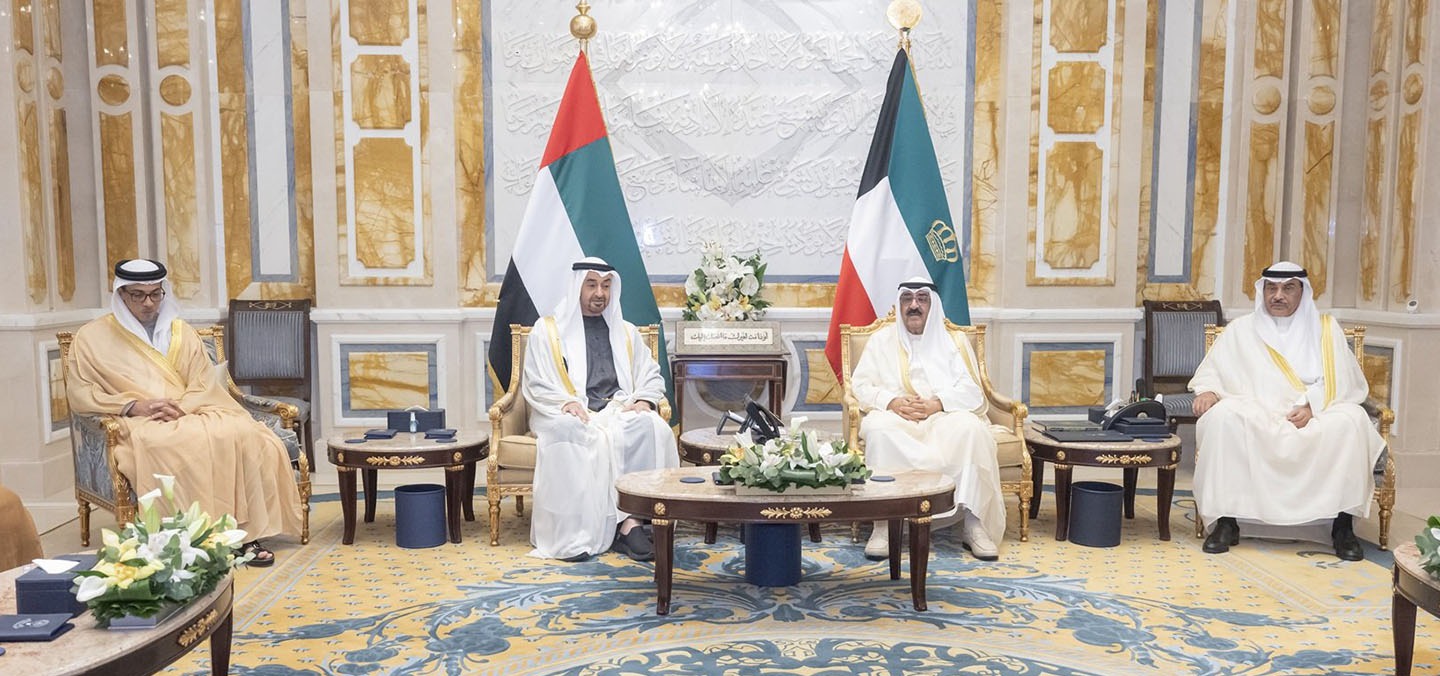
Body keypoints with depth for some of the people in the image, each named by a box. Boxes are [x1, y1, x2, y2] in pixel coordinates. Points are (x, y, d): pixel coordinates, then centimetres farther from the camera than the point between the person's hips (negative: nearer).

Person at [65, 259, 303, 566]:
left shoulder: (181, 331, 20)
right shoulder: (93, 337, 12)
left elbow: (206, 383, 10)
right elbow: (80, 394, 3)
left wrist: (181, 406, -12)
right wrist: (133, 406, -13)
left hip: (193, 413, 3)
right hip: (139, 424, -3)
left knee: (243, 434, -30)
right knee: (182, 445, -39)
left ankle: (245, 531, -28)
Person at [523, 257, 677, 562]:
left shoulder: (627, 332, 22)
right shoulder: (546, 330, 12)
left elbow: (651, 376, 18)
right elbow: (535, 385, 5)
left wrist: (644, 400, -5)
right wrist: (567, 403, -14)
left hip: (621, 412, 2)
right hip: (571, 416, -2)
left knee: (652, 428, -32)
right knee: (567, 433, -39)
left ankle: (634, 519, -35)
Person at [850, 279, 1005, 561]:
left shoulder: (955, 341, 16)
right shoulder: (881, 340, 17)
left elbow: (970, 389, 3)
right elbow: (861, 384, 6)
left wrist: (937, 404, -16)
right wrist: (892, 402, -13)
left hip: (946, 415, 1)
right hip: (896, 416, 0)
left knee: (971, 428, -34)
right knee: (878, 429, -36)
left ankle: (973, 521, -29)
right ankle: (883, 521, -34)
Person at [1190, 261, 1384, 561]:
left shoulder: (1325, 328, 14)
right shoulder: (1241, 329, 15)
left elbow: (1343, 381, 4)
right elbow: (1212, 369, 12)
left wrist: (1313, 405, -14)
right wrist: (1207, 389, -11)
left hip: (1317, 417, 0)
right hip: (1255, 418, 0)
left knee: (1350, 420, -32)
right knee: (1223, 416, -33)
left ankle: (1343, 525, -23)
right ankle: (1226, 521, -30)